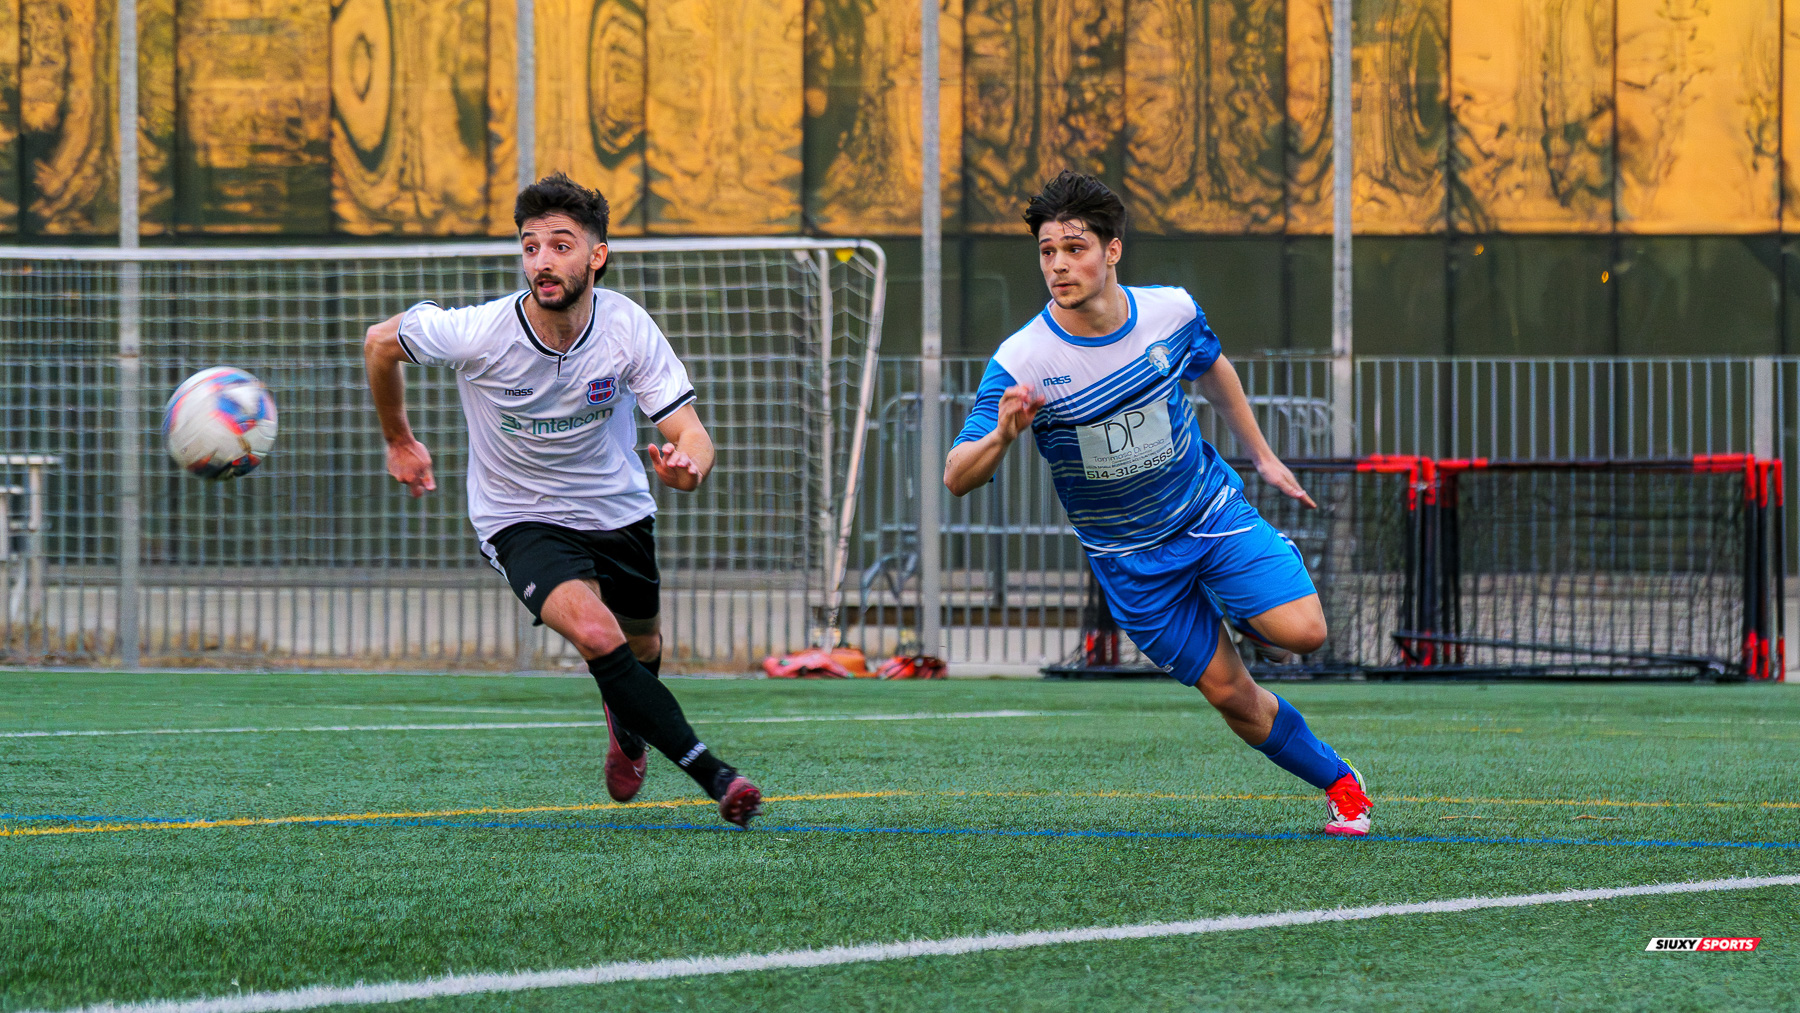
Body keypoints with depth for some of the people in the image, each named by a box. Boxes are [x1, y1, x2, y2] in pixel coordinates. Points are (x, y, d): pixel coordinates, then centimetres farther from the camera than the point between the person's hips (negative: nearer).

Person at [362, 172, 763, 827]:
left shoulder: (628, 328, -21)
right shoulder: (478, 334, -26)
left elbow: (691, 433, -21)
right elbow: (381, 341, -7)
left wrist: (686, 466, -45)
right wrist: (398, 442, 5)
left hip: (618, 509, 3)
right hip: (519, 520, -3)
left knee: (641, 650, 20)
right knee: (597, 636, -28)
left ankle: (627, 726, 58)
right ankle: (713, 775, -24)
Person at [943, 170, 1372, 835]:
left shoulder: (1172, 312, -12)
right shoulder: (1020, 363, -22)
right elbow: (957, 478, -23)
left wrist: (1262, 456, 20)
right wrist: (1001, 437, -44)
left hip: (1210, 508, 1)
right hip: (1129, 555, -1)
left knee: (1302, 631, -18)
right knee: (1230, 694, -1)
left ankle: (1243, 616, 17)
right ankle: (1338, 783, 21)